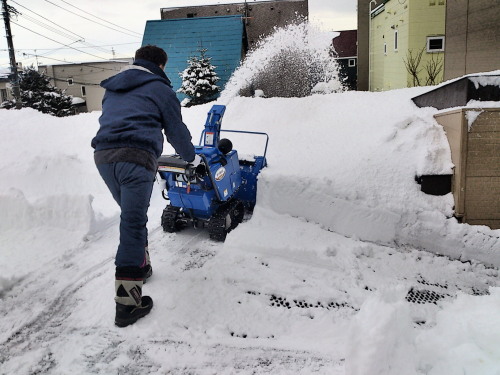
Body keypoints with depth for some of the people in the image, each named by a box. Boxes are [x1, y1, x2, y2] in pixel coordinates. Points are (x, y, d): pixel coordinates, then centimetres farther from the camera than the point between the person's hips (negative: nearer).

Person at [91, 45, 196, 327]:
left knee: (133, 216, 23)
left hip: (103, 155, 7)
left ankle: (140, 267, 35)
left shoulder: (113, 89, 29)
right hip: (136, 157, -6)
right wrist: (191, 156, 31)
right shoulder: (160, 89, 11)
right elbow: (176, 130, 13)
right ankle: (127, 303, -8)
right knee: (133, 225, -8)